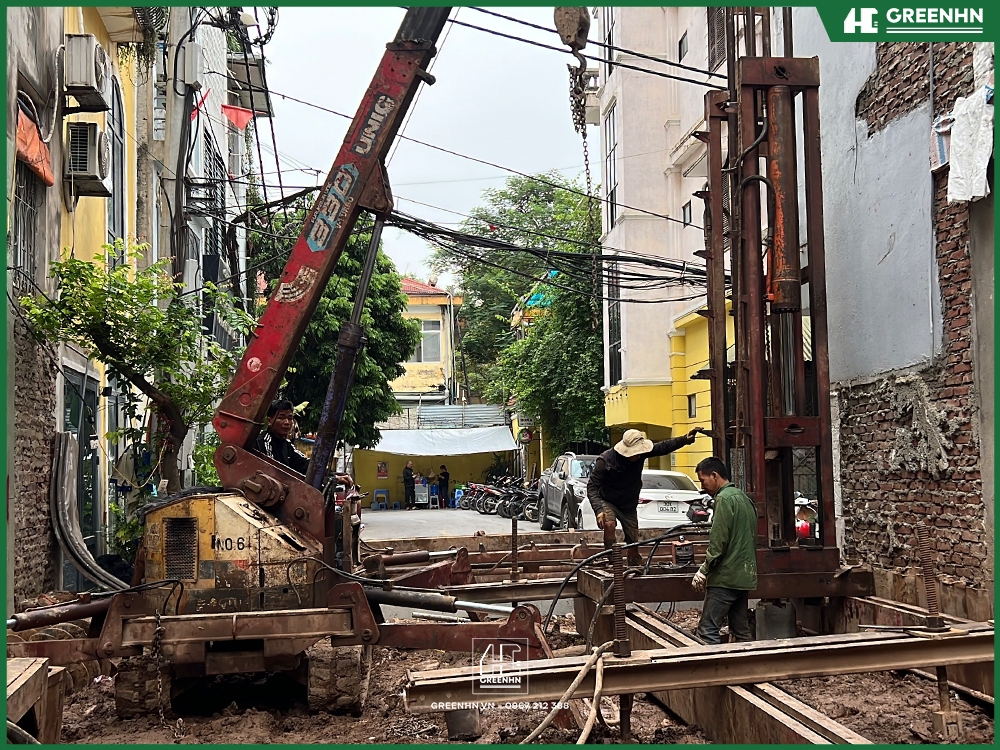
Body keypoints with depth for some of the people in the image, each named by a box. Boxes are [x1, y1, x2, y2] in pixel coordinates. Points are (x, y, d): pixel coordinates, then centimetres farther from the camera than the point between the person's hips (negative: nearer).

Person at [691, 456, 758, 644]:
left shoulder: (725, 498, -11)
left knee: (707, 631, -10)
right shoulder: (743, 497, 18)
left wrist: (703, 571, -11)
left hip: (726, 577, -10)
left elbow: (718, 542, -17)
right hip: (744, 577, 10)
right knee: (742, 632, 11)